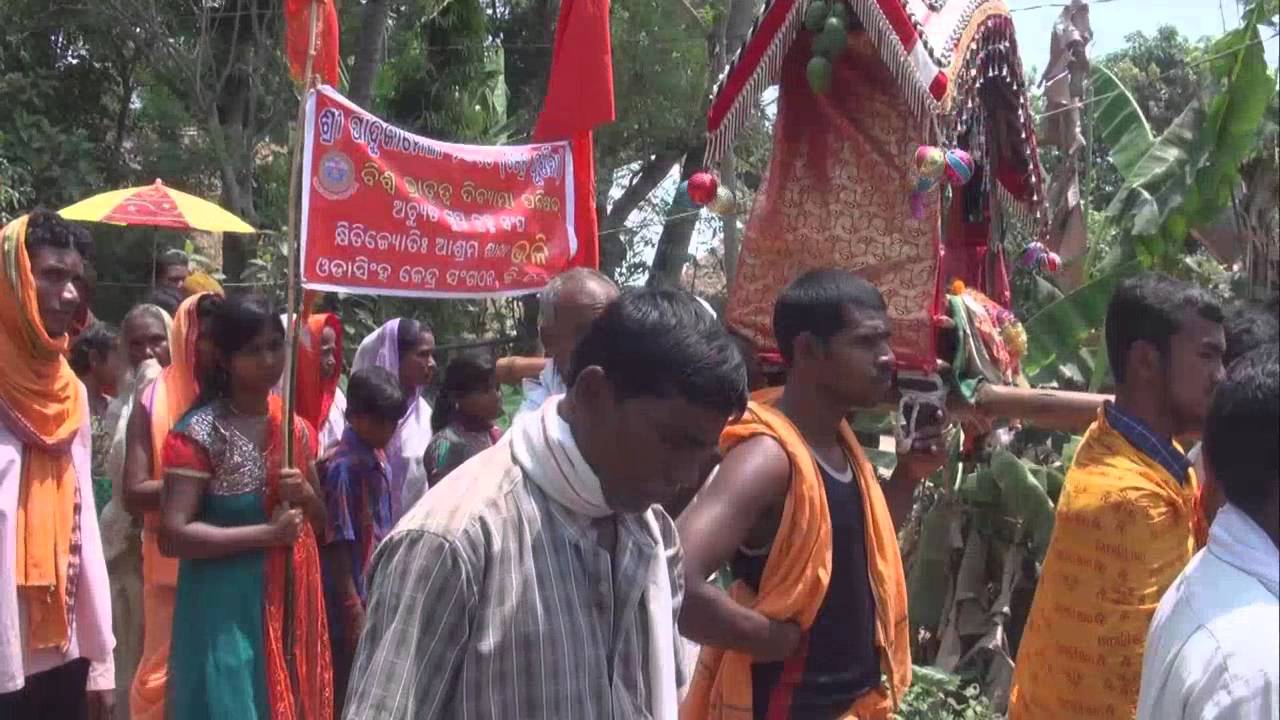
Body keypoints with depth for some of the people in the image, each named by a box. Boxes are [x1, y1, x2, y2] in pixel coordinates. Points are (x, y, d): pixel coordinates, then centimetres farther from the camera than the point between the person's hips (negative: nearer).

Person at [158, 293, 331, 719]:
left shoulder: (296, 429, 9)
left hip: (291, 603, 6)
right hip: (226, 608, -6)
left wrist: (304, 495, -4)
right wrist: (268, 533, -17)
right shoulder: (200, 433, -10)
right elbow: (173, 536, -18)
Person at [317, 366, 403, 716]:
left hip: (378, 598, 8)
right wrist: (354, 612, -18)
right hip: (354, 604, -8)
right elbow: (336, 544, -19)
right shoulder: (341, 466, -18)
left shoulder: (378, 457, 7)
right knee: (349, 698, 1)